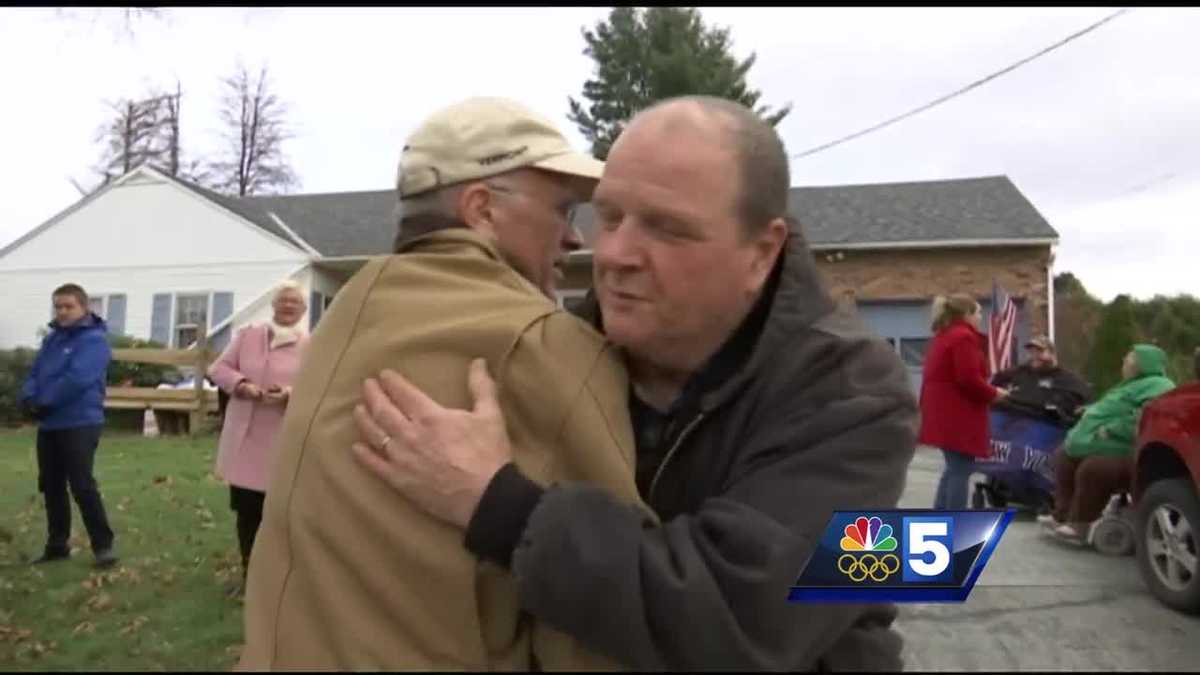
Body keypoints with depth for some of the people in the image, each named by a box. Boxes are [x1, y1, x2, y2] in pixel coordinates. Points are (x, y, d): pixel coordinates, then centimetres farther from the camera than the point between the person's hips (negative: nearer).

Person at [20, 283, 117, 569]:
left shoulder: (94, 340, -10)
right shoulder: (52, 338, 15)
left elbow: (77, 380, -20)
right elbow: (35, 372, 11)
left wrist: (44, 401, -14)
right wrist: (30, 398, -9)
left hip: (80, 424, -8)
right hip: (49, 425, 8)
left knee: (82, 486, -8)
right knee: (51, 486, 13)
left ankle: (103, 545, 0)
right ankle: (57, 545, 24)